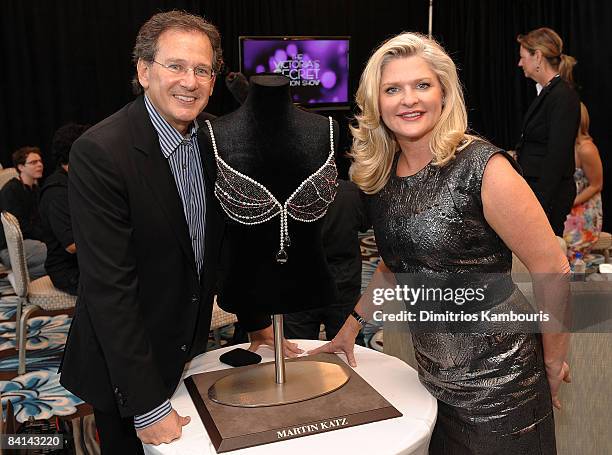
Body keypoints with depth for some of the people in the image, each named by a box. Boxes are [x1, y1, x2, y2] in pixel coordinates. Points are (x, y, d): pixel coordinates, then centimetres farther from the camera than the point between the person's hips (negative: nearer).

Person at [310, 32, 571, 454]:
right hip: (434, 373, 6)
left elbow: (553, 271, -14)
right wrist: (351, 327, 11)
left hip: (498, 377, -5)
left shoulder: (482, 167, -19)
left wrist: (553, 362, -5)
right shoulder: (381, 174, 0)